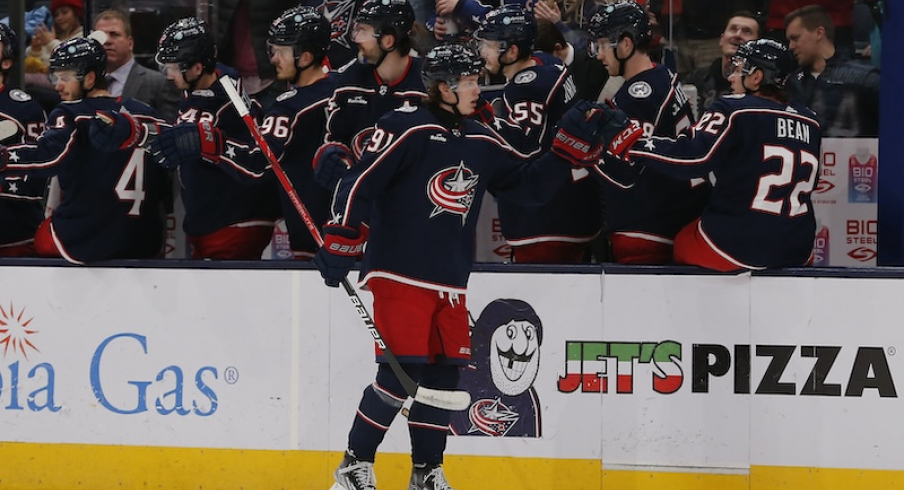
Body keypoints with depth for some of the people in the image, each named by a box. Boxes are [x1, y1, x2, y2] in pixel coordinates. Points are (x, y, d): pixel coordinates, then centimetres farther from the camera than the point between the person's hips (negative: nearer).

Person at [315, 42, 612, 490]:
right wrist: (340, 243, -18)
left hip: (449, 284, 7)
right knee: (402, 371, -12)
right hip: (398, 274, -7)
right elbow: (360, 183, -13)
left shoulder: (482, 143, 13)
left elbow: (530, 184, 16)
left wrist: (573, 145, 6)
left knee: (443, 374, 6)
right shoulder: (406, 129, -9)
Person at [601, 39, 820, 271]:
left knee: (680, 245, 23)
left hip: (735, 248, -5)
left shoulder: (733, 110, -11)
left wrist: (633, 146, -14)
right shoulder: (809, 122, 5)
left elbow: (694, 156, -22)